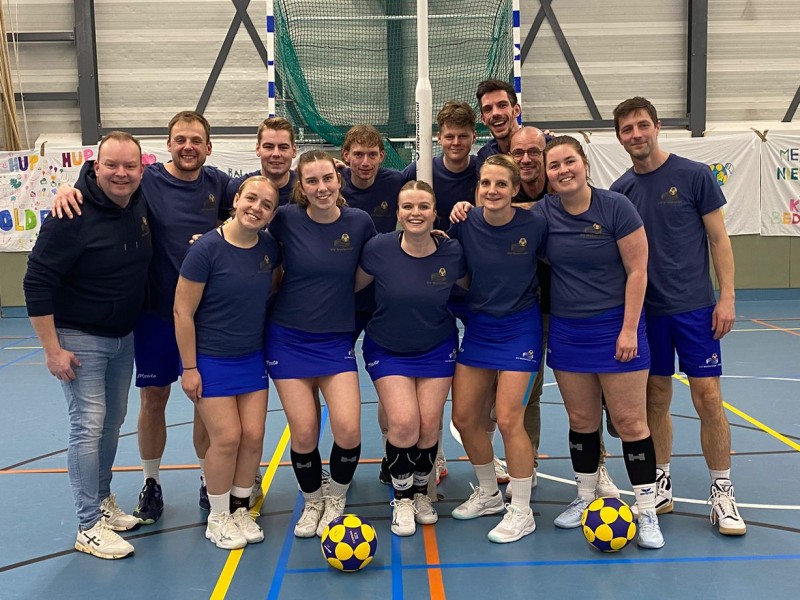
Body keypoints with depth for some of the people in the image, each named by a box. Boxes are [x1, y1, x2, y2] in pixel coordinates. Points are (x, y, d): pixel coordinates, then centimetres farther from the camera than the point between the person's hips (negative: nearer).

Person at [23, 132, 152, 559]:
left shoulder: (141, 204, -2)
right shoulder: (73, 216, -22)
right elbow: (37, 282, -19)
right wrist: (52, 349, -19)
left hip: (124, 337, 7)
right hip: (79, 338, -7)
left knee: (113, 421, 14)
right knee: (89, 426, -5)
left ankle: (103, 500, 32)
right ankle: (89, 527, 7)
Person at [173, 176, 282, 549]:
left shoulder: (270, 248, -2)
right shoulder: (207, 249, -18)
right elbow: (183, 312, -14)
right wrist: (189, 368, -12)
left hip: (252, 358, 5)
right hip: (210, 360, -5)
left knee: (253, 436, 3)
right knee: (227, 438, -5)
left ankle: (240, 510, 24)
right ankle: (218, 518, 17)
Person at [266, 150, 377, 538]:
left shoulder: (360, 222, -5)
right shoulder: (286, 219, -8)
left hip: (337, 340, 1)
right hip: (289, 339, 0)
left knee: (348, 428, -10)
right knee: (303, 434, 0)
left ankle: (335, 499, 20)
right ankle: (312, 503, 29)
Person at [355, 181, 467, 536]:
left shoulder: (452, 253, -14)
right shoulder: (379, 248, -19)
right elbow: (354, 285, -4)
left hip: (437, 349, 2)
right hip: (387, 350, -1)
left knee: (429, 424, -4)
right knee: (403, 423, -14)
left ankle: (421, 492, 26)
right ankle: (401, 498, 13)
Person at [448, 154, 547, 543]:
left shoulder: (534, 225, -15)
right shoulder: (465, 223, -8)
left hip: (520, 328, -4)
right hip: (477, 326, 4)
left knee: (508, 420, -7)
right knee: (463, 417, 7)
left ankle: (521, 512, 12)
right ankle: (488, 494, 31)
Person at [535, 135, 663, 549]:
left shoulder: (615, 207, -10)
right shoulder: (543, 212, -1)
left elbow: (637, 271, -9)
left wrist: (629, 329, -13)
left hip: (615, 327, -3)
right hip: (566, 331, 3)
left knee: (630, 422, 1)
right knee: (581, 421, 13)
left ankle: (647, 512, 13)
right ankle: (585, 499, 30)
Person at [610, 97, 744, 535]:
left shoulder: (693, 175, -3)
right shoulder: (620, 190, 6)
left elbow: (718, 239, -1)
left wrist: (727, 296, -8)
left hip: (694, 306, -3)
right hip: (645, 310, 3)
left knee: (708, 398, -3)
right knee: (656, 399, 9)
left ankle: (722, 492, 12)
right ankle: (660, 486, 23)